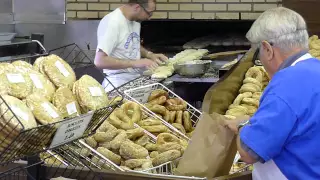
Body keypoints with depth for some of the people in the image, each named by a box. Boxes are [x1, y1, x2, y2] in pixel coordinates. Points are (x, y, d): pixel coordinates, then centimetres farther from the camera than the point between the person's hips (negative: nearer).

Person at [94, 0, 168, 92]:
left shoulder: (135, 19, 6)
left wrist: (149, 55, 6)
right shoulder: (112, 22, -20)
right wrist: (135, 63, -26)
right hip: (119, 84, -9)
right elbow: (100, 61, -25)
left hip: (137, 79, 9)